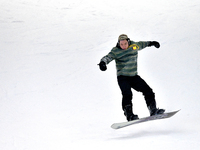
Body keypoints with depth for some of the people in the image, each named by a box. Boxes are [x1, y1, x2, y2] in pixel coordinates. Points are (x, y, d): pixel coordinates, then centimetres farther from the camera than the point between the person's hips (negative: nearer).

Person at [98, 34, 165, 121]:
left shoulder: (134, 45, 5)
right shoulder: (116, 51, -9)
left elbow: (141, 45, 26)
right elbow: (108, 57, -23)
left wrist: (151, 43, 42)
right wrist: (103, 62, -46)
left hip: (134, 76, 5)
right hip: (123, 77, -5)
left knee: (148, 91, -1)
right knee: (127, 95, -25)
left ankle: (153, 111, 9)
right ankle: (129, 115, -27)